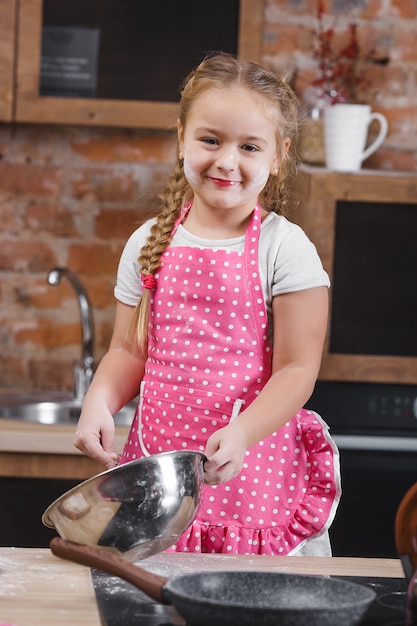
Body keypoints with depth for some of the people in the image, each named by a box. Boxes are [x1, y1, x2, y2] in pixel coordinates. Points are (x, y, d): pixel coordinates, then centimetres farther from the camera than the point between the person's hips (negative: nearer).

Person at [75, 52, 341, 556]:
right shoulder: (150, 244, 7)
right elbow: (130, 351, 11)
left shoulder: (285, 249, -6)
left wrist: (240, 435, -23)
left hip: (254, 467, -3)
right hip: (159, 457, 3)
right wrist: (99, 402, -9)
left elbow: (297, 369, -9)